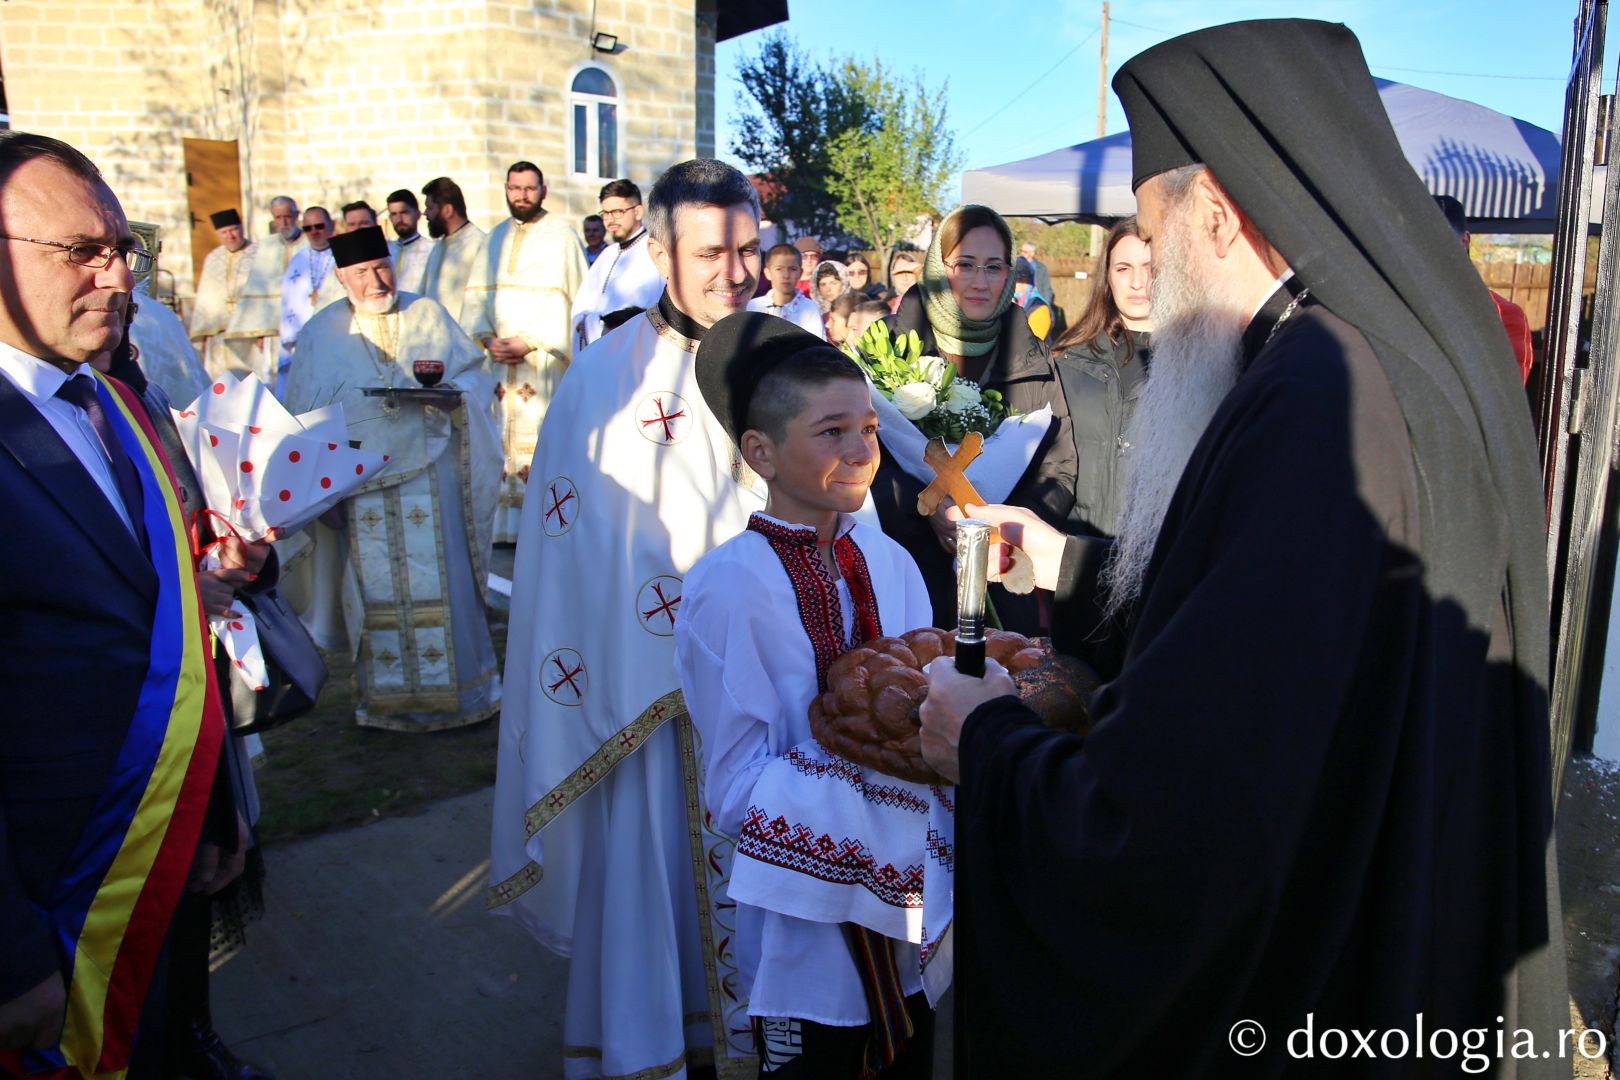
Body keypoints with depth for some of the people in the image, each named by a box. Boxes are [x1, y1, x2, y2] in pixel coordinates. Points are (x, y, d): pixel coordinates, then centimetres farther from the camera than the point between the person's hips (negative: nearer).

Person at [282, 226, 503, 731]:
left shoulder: (428, 314, 7)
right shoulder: (321, 333, 7)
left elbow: (471, 374, 5)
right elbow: (307, 415, 8)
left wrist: (447, 395, -15)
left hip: (430, 473, 0)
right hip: (362, 478, 0)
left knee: (443, 580, 1)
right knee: (376, 587, 3)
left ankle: (458, 686, 14)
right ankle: (387, 695, 16)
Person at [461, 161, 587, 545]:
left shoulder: (562, 236, 0)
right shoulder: (497, 237, 17)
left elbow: (571, 301, -7)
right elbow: (476, 295, 14)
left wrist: (529, 342, -12)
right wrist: (487, 338, -3)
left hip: (543, 359, -5)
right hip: (498, 359, 5)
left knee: (542, 438, -9)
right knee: (500, 439, 3)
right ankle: (506, 522, 8)